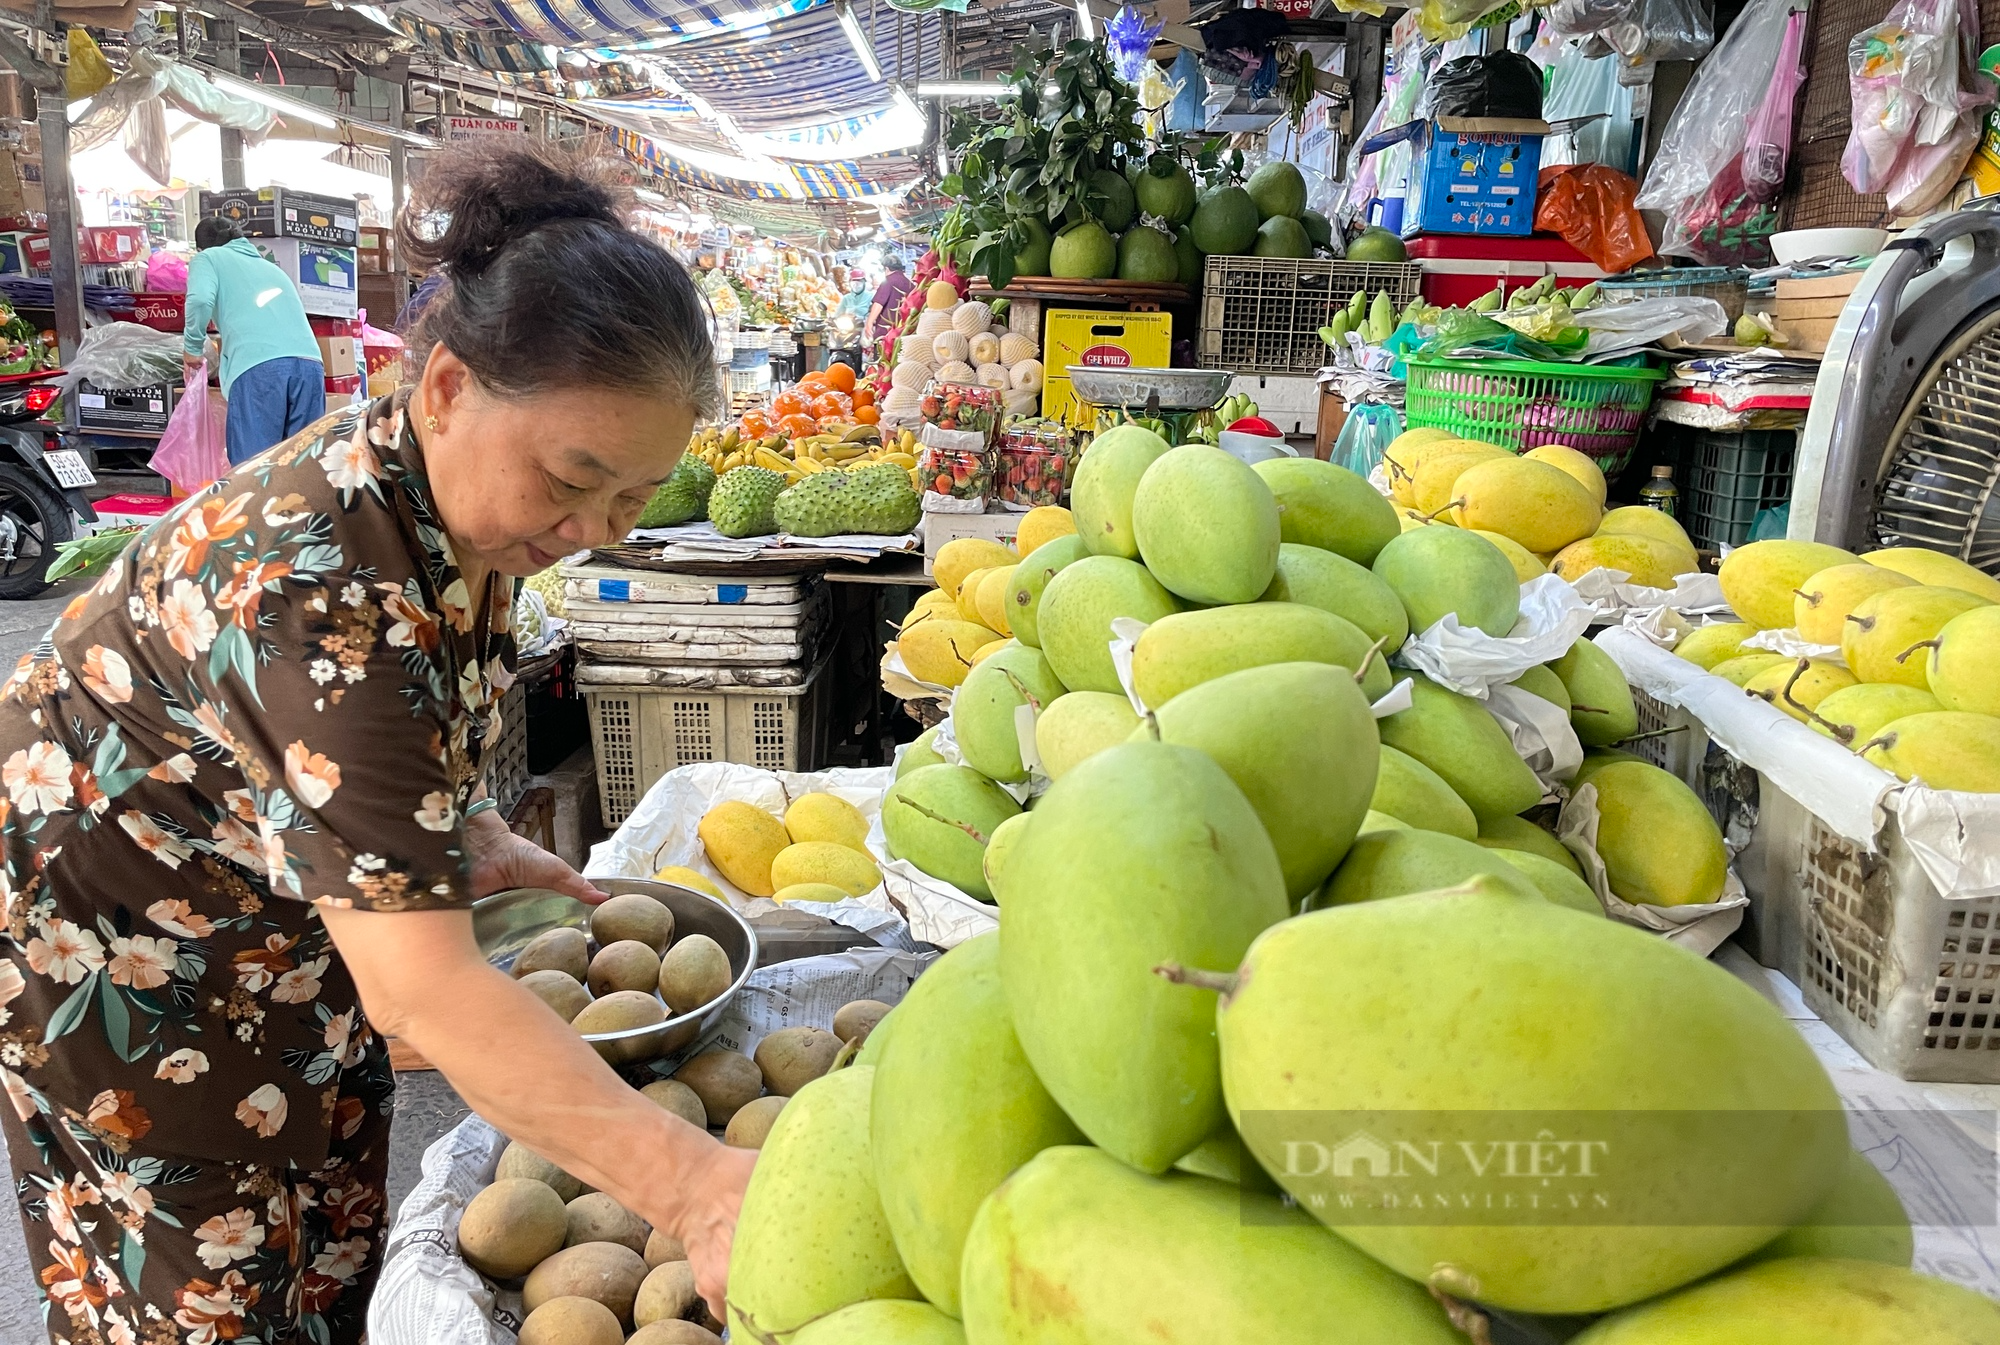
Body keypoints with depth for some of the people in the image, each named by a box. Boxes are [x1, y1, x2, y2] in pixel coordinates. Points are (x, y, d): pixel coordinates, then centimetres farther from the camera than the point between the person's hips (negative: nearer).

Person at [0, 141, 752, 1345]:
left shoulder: (466, 490, -12)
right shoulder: (319, 581, -39)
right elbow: (421, 990, -43)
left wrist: (465, 828, -5)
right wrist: (698, 1191, -46)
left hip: (293, 894, 7)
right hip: (118, 931, -7)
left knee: (336, 1241, 18)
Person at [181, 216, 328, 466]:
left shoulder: (208, 258, 20)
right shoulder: (271, 267, 37)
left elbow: (200, 300, -1)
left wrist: (192, 347, 14)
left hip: (259, 365, -5)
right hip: (309, 363, 5)